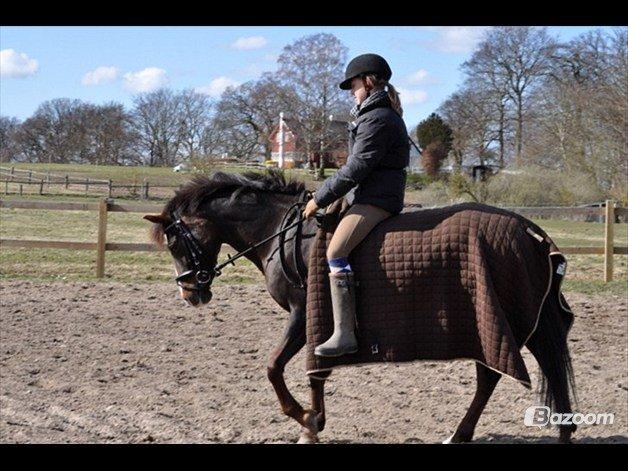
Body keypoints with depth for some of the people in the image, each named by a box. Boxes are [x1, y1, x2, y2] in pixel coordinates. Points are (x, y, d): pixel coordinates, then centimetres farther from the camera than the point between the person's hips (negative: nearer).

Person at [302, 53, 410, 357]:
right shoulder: (378, 114, 20)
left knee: (335, 252, -26)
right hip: (367, 197, 12)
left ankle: (344, 334, -31)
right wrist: (329, 196, 17)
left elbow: (355, 169, -19)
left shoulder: (377, 119, -15)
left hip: (375, 200, -12)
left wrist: (320, 199, -13)